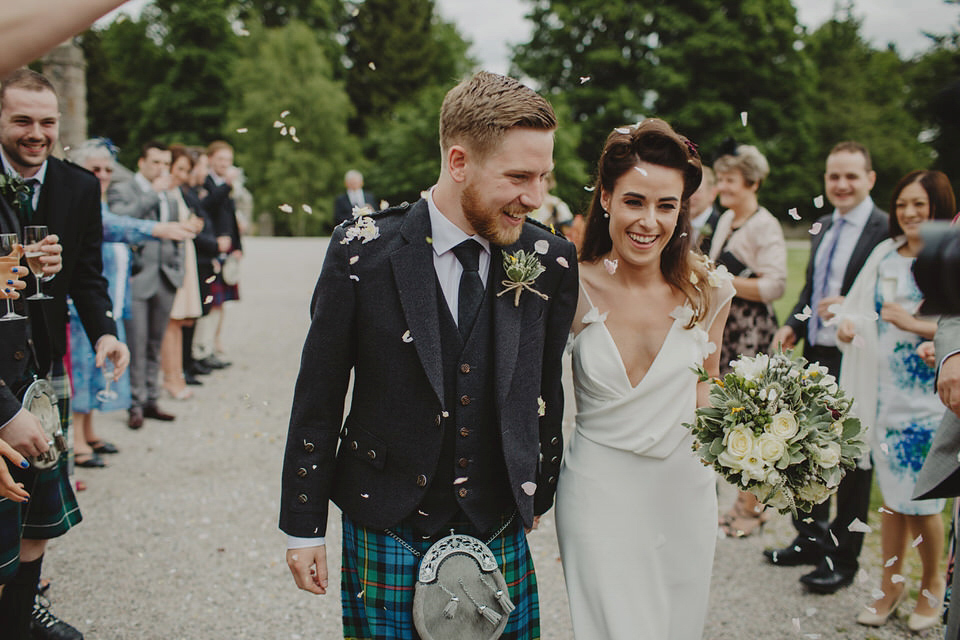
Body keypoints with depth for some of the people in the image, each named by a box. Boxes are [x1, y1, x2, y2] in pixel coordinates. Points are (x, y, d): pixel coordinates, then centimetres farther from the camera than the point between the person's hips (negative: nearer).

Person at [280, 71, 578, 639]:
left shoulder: (551, 261, -5)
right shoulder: (363, 252, -11)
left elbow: (547, 389, 7)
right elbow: (319, 395, -5)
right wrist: (304, 527, 0)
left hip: (500, 536, 2)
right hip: (387, 534, -2)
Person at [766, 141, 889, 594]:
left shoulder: (886, 230, -13)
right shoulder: (822, 228, 13)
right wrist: (793, 325, 4)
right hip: (816, 356, 8)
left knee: (852, 464, 5)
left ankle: (842, 559, 20)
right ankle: (810, 539, 36)